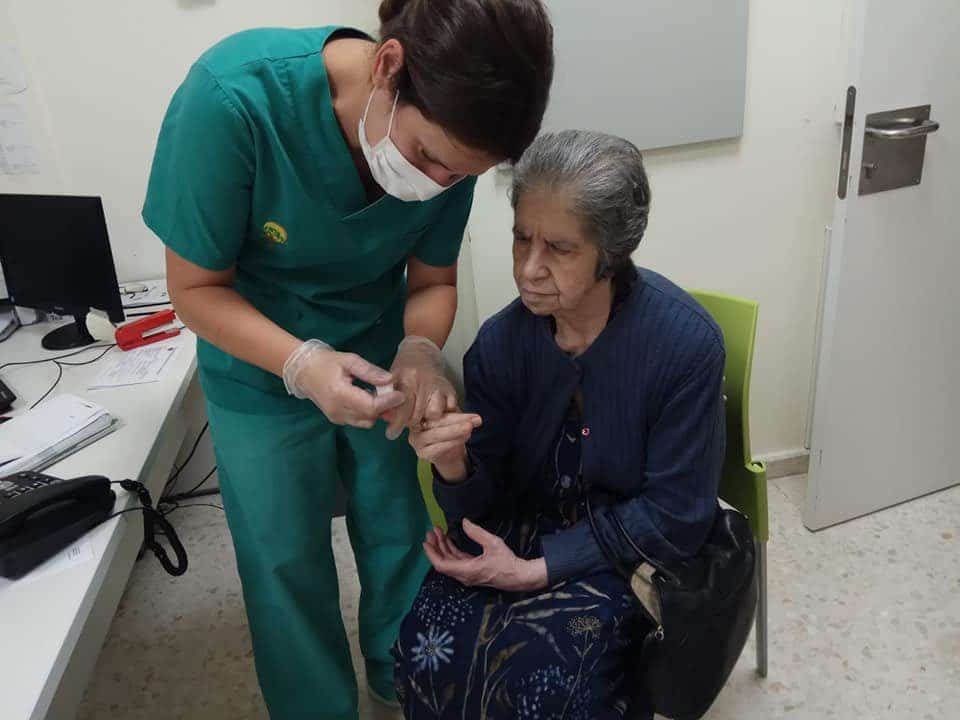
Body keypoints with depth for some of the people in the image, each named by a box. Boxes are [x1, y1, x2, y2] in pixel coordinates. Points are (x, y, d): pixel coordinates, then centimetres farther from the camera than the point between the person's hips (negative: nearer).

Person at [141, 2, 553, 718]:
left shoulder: (447, 137, -20)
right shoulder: (234, 97, -32)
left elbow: (432, 280, -5)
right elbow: (197, 287, -21)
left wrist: (420, 351, -26)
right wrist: (303, 364, -35)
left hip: (374, 365, 3)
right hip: (263, 372, -2)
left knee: (401, 543, 14)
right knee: (288, 566, 9)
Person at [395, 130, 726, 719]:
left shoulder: (686, 343, -22)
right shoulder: (502, 341, -11)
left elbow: (674, 517, -15)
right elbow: (483, 504, -5)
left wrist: (536, 570, -20)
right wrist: (454, 467, -30)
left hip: (636, 547, -3)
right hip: (529, 522, 3)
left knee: (540, 666, -27)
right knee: (430, 637, -21)